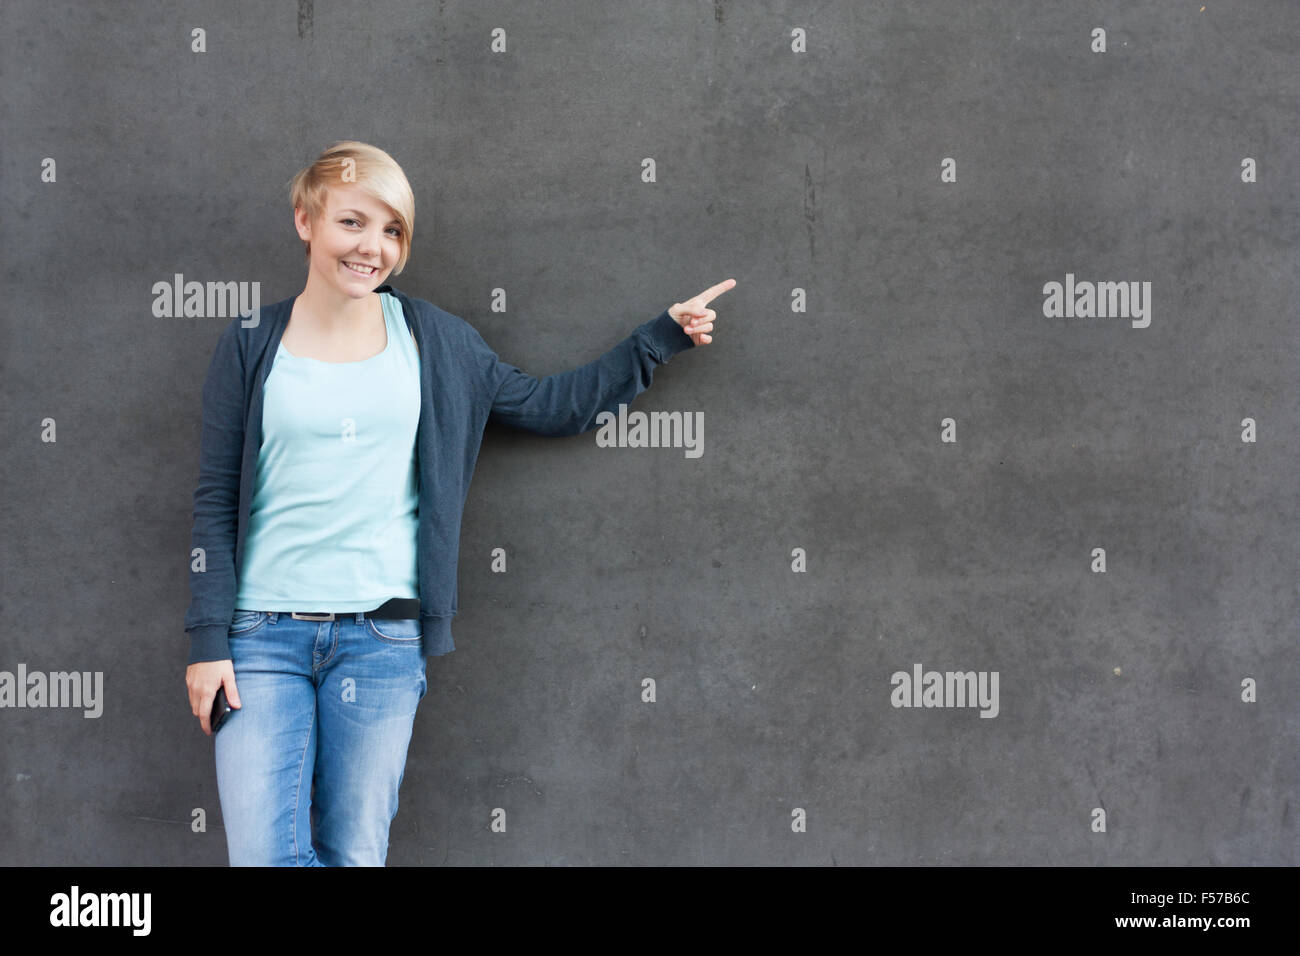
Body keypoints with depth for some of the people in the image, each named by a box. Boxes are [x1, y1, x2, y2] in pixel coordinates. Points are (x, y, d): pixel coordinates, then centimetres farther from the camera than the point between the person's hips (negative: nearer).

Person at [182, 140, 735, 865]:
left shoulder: (433, 341, 7)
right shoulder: (252, 346, 3)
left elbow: (549, 406, 15)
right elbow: (217, 499, 3)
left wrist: (662, 338, 13)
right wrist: (209, 639, -2)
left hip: (383, 636, 1)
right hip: (265, 634, -1)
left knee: (355, 855, 5)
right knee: (265, 855, -7)